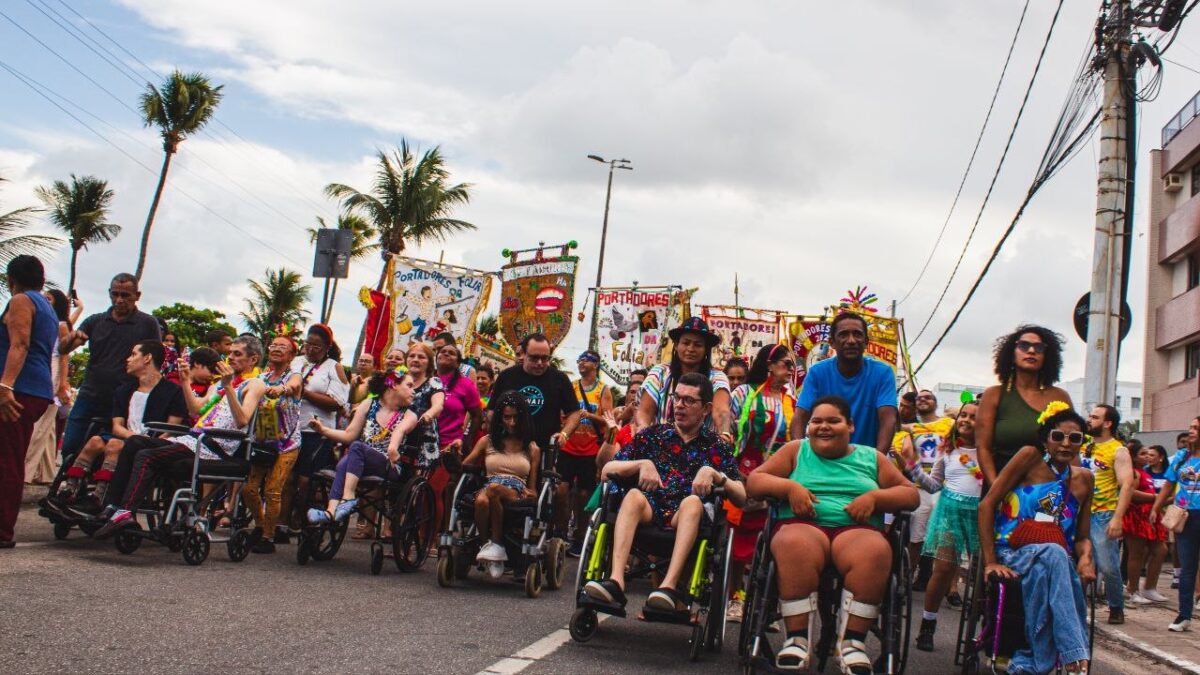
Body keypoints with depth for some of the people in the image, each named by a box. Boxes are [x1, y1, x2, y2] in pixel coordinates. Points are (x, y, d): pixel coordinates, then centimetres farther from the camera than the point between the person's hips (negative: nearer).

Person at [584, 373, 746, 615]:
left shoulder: (716, 446, 14)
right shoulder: (653, 434, 17)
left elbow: (742, 497, 3)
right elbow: (607, 469, 9)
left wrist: (714, 474, -13)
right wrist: (642, 464, -7)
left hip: (688, 519, -1)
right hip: (649, 512, 1)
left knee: (693, 502, -33)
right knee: (634, 496, -30)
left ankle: (669, 586, -48)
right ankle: (616, 581, -47)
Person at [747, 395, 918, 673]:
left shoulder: (870, 457, 22)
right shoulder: (796, 451, 20)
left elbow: (911, 495, 17)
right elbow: (753, 482, 14)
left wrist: (874, 497, -2)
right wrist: (789, 486, -5)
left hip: (857, 529, 1)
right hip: (802, 524, -1)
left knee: (876, 552, -36)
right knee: (794, 546, -38)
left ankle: (852, 641, -28)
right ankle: (796, 639, -31)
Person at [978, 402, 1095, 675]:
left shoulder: (1083, 479, 12)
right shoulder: (1031, 457, -2)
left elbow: (1083, 537, 13)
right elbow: (986, 505, -7)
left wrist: (1085, 558, -12)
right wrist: (990, 562, -12)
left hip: (1055, 560, 3)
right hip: (1012, 554, -3)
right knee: (1053, 553, -37)